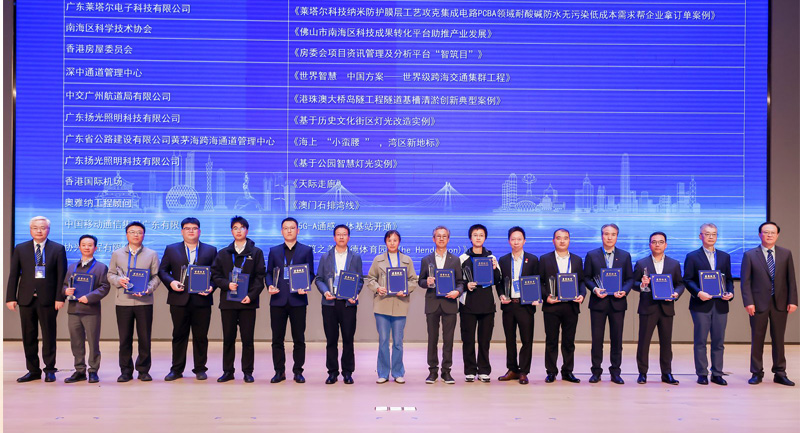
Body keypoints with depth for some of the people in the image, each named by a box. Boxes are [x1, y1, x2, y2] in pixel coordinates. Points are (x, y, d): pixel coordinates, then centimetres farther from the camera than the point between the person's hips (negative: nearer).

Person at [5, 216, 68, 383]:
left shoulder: (58, 249, 2)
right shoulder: (20, 249, 9)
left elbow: (62, 275, -1)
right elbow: (13, 275, 7)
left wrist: (60, 297, -9)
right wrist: (10, 297, 0)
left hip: (47, 299, -2)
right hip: (26, 299, 3)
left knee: (49, 335, 3)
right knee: (28, 336, 6)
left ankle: (49, 369, 12)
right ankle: (33, 370, 15)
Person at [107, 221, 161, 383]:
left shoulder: (152, 254, 8)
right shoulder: (117, 254, 12)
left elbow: (156, 276, 5)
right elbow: (110, 274, 13)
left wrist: (148, 289, -12)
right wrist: (118, 281, -9)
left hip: (144, 301, -1)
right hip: (123, 301, 1)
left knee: (145, 337, 1)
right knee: (125, 337, 3)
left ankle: (143, 370, 13)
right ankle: (126, 371, 13)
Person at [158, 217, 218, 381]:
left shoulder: (211, 250, 9)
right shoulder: (171, 249, 11)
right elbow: (162, 270, 9)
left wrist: (211, 286, -11)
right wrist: (171, 282, -9)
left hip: (201, 299, 0)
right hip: (179, 300, 0)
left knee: (201, 336, 4)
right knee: (179, 335, 6)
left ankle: (200, 369, 14)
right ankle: (176, 369, 14)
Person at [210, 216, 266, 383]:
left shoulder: (256, 253, 7)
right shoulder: (223, 253, 12)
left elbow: (260, 277, 1)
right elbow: (215, 275, 8)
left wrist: (251, 295, -11)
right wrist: (227, 284, -11)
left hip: (248, 302, -2)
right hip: (227, 301, 2)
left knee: (247, 339, 0)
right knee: (228, 339, 5)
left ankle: (247, 372, 9)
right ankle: (228, 371, 14)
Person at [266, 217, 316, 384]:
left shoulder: (306, 250, 8)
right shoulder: (274, 251, 13)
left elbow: (311, 273, 5)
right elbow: (269, 273, 13)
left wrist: (304, 287, -13)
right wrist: (270, 285, -7)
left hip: (298, 300, -2)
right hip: (278, 300, 2)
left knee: (299, 338, 2)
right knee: (277, 338, 4)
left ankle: (298, 371, 10)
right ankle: (279, 371, 12)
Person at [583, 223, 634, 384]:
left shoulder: (625, 256, 8)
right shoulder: (591, 255, 5)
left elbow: (630, 278, 7)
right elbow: (586, 277, 4)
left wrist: (624, 291, -11)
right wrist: (594, 289, -13)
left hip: (617, 302, 1)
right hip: (598, 302, -1)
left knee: (617, 338, 4)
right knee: (597, 338, 2)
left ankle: (615, 372, 12)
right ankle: (596, 371, 10)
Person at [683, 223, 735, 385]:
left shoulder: (724, 256, 14)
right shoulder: (692, 256, 2)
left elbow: (728, 279, 15)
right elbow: (687, 280, -3)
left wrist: (730, 292, -4)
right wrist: (698, 293, -18)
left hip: (720, 305, 3)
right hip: (701, 304, -3)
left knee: (719, 341, 6)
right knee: (700, 341, 1)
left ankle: (717, 374, 14)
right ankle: (702, 374, 8)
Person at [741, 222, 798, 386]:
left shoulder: (786, 254, 7)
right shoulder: (750, 255, 0)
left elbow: (791, 279, 5)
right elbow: (745, 281, -3)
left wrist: (792, 301, -2)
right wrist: (748, 302, -12)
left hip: (780, 303, 2)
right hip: (759, 303, -2)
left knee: (778, 339, 8)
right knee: (757, 339, 4)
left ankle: (780, 373, 16)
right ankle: (757, 373, 13)